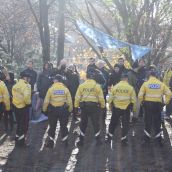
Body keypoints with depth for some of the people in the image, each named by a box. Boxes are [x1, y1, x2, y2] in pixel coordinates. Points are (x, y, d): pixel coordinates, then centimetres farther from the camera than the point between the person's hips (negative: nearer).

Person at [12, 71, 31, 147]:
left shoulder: (15, 85, 7)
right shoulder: (26, 85, -17)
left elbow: (13, 95, 5)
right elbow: (26, 96, -30)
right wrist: (28, 102, -14)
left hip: (16, 106, 7)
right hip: (24, 107, -7)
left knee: (19, 123, 22)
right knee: (24, 124, 6)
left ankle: (17, 139, 31)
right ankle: (21, 142, 10)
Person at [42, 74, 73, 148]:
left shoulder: (51, 89, -7)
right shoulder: (65, 89, -3)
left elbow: (46, 101, -7)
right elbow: (69, 101, -3)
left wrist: (44, 110, 5)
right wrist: (70, 110, 8)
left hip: (53, 110, -1)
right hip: (63, 109, 1)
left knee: (52, 127, 11)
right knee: (63, 126, 12)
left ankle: (50, 142, 15)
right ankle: (65, 141, 15)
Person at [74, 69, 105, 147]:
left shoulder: (81, 86, -2)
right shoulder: (97, 86, -7)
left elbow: (77, 97, -1)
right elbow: (101, 98, -6)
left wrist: (76, 106, 6)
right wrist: (103, 106, 5)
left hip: (84, 106, 2)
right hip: (94, 106, -2)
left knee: (83, 123, 13)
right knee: (96, 123, 9)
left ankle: (81, 140, 17)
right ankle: (98, 140, 13)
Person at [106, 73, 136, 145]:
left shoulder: (115, 87, -4)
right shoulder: (130, 88, -7)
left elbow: (110, 99, 1)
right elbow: (133, 100, -4)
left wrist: (111, 106, 17)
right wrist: (133, 108, 10)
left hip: (116, 108, 1)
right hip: (126, 109, -1)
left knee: (113, 123, 15)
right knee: (125, 124, 10)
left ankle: (109, 137, 21)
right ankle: (124, 139, 12)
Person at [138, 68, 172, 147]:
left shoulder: (146, 84, -5)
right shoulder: (161, 84, 1)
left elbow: (140, 95, -11)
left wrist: (142, 102, 5)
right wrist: (165, 102, 8)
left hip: (148, 104, -1)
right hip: (158, 104, 1)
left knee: (148, 122, 9)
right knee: (157, 122, 10)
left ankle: (147, 138, 14)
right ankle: (158, 139, 14)